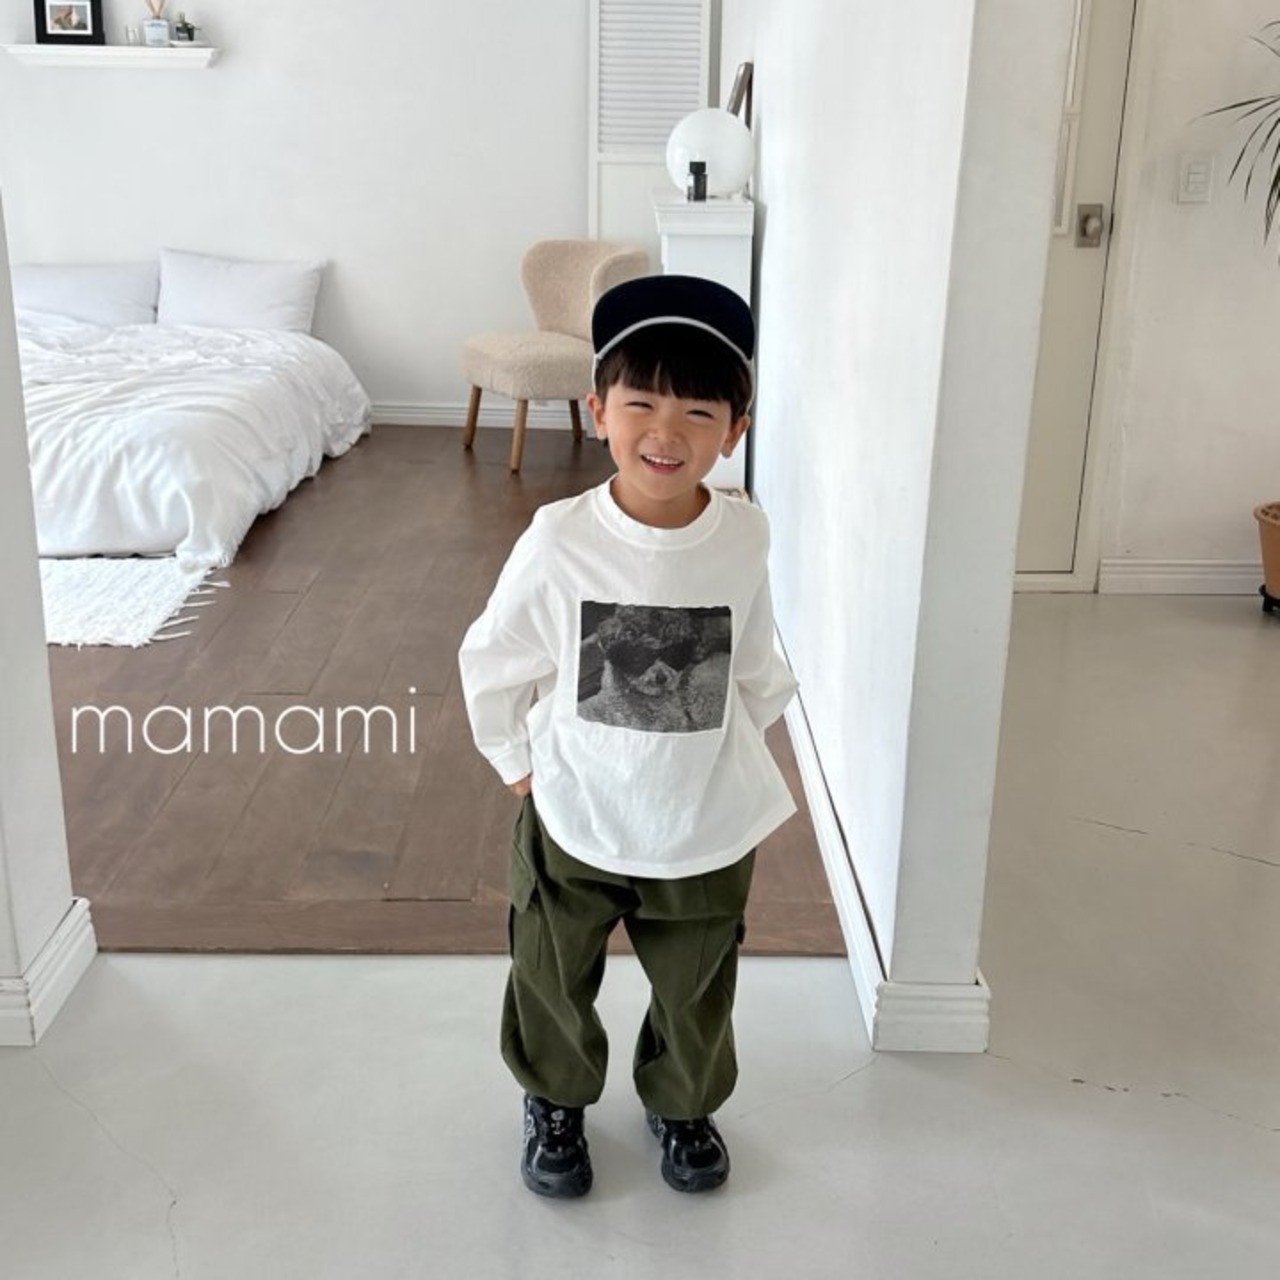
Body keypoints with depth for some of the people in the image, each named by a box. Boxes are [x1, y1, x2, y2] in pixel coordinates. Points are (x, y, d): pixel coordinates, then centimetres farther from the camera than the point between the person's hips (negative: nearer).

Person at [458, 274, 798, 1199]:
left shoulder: (745, 540, -14)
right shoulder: (559, 541, -19)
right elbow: (492, 666, -5)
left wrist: (727, 756, 7)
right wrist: (520, 762, 2)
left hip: (708, 826, 1)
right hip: (574, 820, -1)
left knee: (696, 992, 21)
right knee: (554, 985, 20)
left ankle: (684, 1105, 51)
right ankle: (556, 1105, 49)